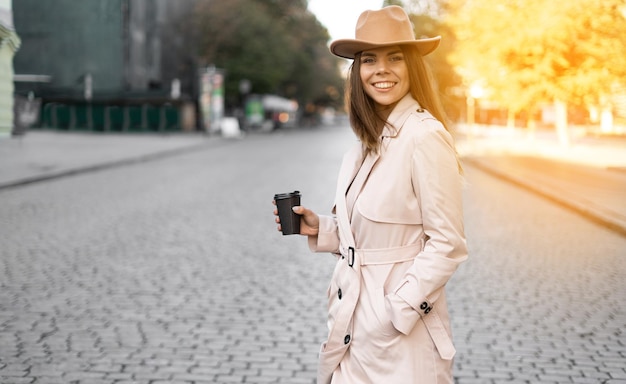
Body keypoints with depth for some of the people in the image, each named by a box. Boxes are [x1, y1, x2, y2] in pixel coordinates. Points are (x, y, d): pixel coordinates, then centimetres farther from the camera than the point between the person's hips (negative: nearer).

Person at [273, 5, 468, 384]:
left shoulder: (425, 137, -16)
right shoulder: (369, 144, 8)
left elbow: (447, 245, -16)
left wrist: (399, 310, -18)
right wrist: (319, 229, 3)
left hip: (401, 333, -7)